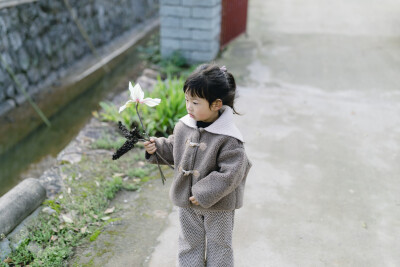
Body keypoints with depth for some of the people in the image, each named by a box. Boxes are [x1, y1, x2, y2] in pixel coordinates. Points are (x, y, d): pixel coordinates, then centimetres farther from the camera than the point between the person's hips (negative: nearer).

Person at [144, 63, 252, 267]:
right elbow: (174, 150, 9)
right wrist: (157, 146, -10)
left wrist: (204, 194, -25)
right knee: (189, 242, 23)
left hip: (217, 205, -5)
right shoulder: (184, 126, -7)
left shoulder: (228, 138, -25)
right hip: (185, 200, 5)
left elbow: (231, 173, -25)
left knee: (218, 244, 18)